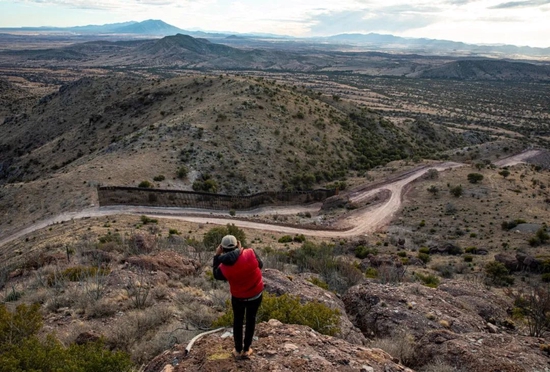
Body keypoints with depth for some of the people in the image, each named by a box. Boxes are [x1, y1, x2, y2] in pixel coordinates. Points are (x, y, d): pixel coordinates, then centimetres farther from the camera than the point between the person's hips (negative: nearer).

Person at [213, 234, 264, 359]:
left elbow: (216, 275, 1)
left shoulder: (224, 268, -23)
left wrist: (217, 256, 0)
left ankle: (238, 350, 31)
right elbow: (260, 265, -7)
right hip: (255, 295, 1)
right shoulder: (250, 253, -28)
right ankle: (246, 350, 27)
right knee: (251, 320, 18)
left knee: (237, 320, 21)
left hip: (238, 297, 0)